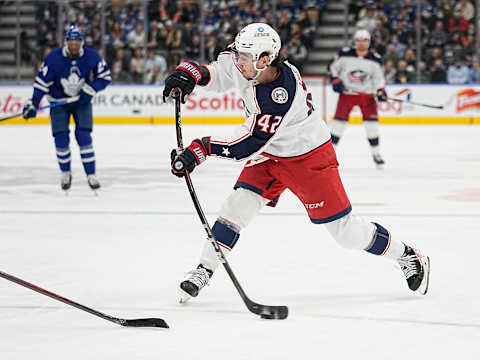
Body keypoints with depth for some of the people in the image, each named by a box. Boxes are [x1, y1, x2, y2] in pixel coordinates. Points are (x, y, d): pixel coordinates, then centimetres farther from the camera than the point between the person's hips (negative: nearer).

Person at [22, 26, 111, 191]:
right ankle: (65, 173, 15)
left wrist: (89, 90, -20)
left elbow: (105, 76, -7)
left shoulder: (91, 56, -17)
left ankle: (91, 174, -4)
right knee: (61, 138, -6)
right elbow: (41, 81, -15)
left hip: (82, 101, 0)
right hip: (58, 102, 0)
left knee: (84, 136, -12)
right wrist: (33, 104, -21)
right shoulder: (54, 58, -20)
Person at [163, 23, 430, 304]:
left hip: (309, 156, -7)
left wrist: (202, 148, -43)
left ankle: (408, 257, 16)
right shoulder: (243, 62, -15)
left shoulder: (282, 93, -37)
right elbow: (220, 73, 9)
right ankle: (204, 271, -1)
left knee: (342, 226, -2)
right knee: (240, 203, -9)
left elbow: (252, 143, -38)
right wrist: (190, 73, -11)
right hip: (269, 154, 7)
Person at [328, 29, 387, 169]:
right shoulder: (345, 54, -6)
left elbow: (379, 77, 4)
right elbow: (332, 66, 4)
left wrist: (380, 91, -12)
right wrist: (335, 80, -9)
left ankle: (376, 153, 7)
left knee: (372, 123, -5)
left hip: (367, 94, 1)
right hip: (347, 93, -1)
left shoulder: (375, 59, -2)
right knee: (339, 120, -5)